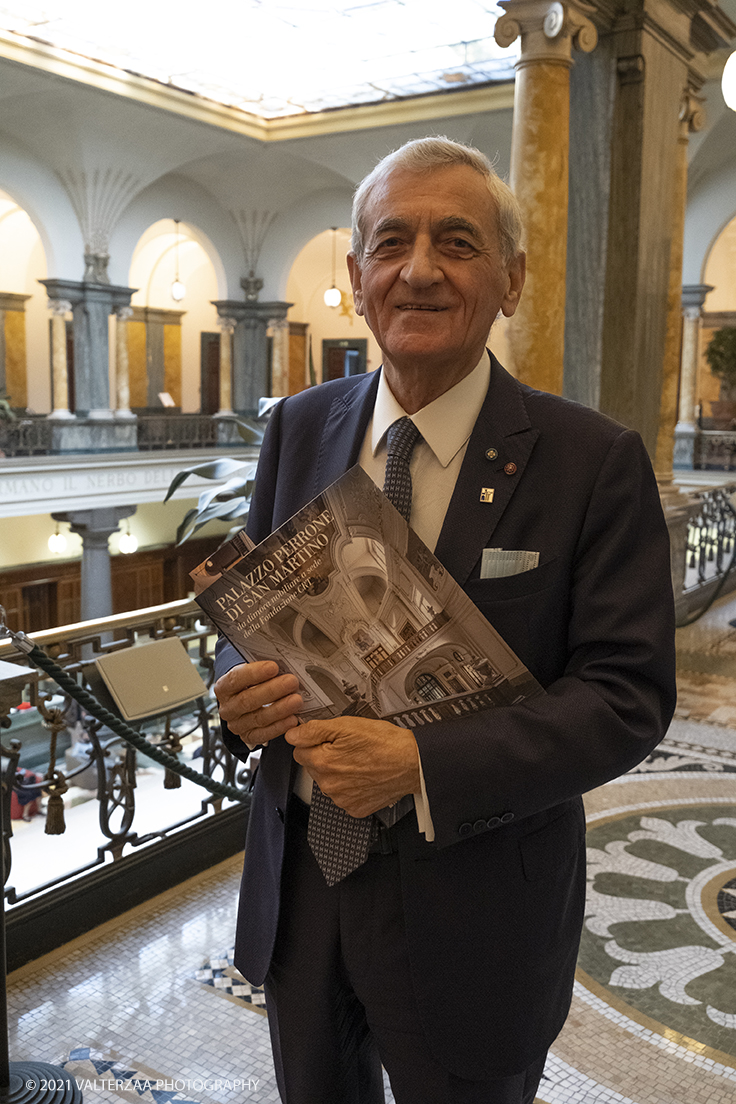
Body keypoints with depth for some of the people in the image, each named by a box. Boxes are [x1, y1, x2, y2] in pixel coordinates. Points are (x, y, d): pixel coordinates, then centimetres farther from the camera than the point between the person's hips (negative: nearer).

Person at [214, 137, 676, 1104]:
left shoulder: (596, 462, -14)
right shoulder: (298, 430, 0)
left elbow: (629, 696, -16)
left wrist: (422, 763, -27)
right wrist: (238, 691, -16)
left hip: (475, 908, -3)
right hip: (299, 885, 4)